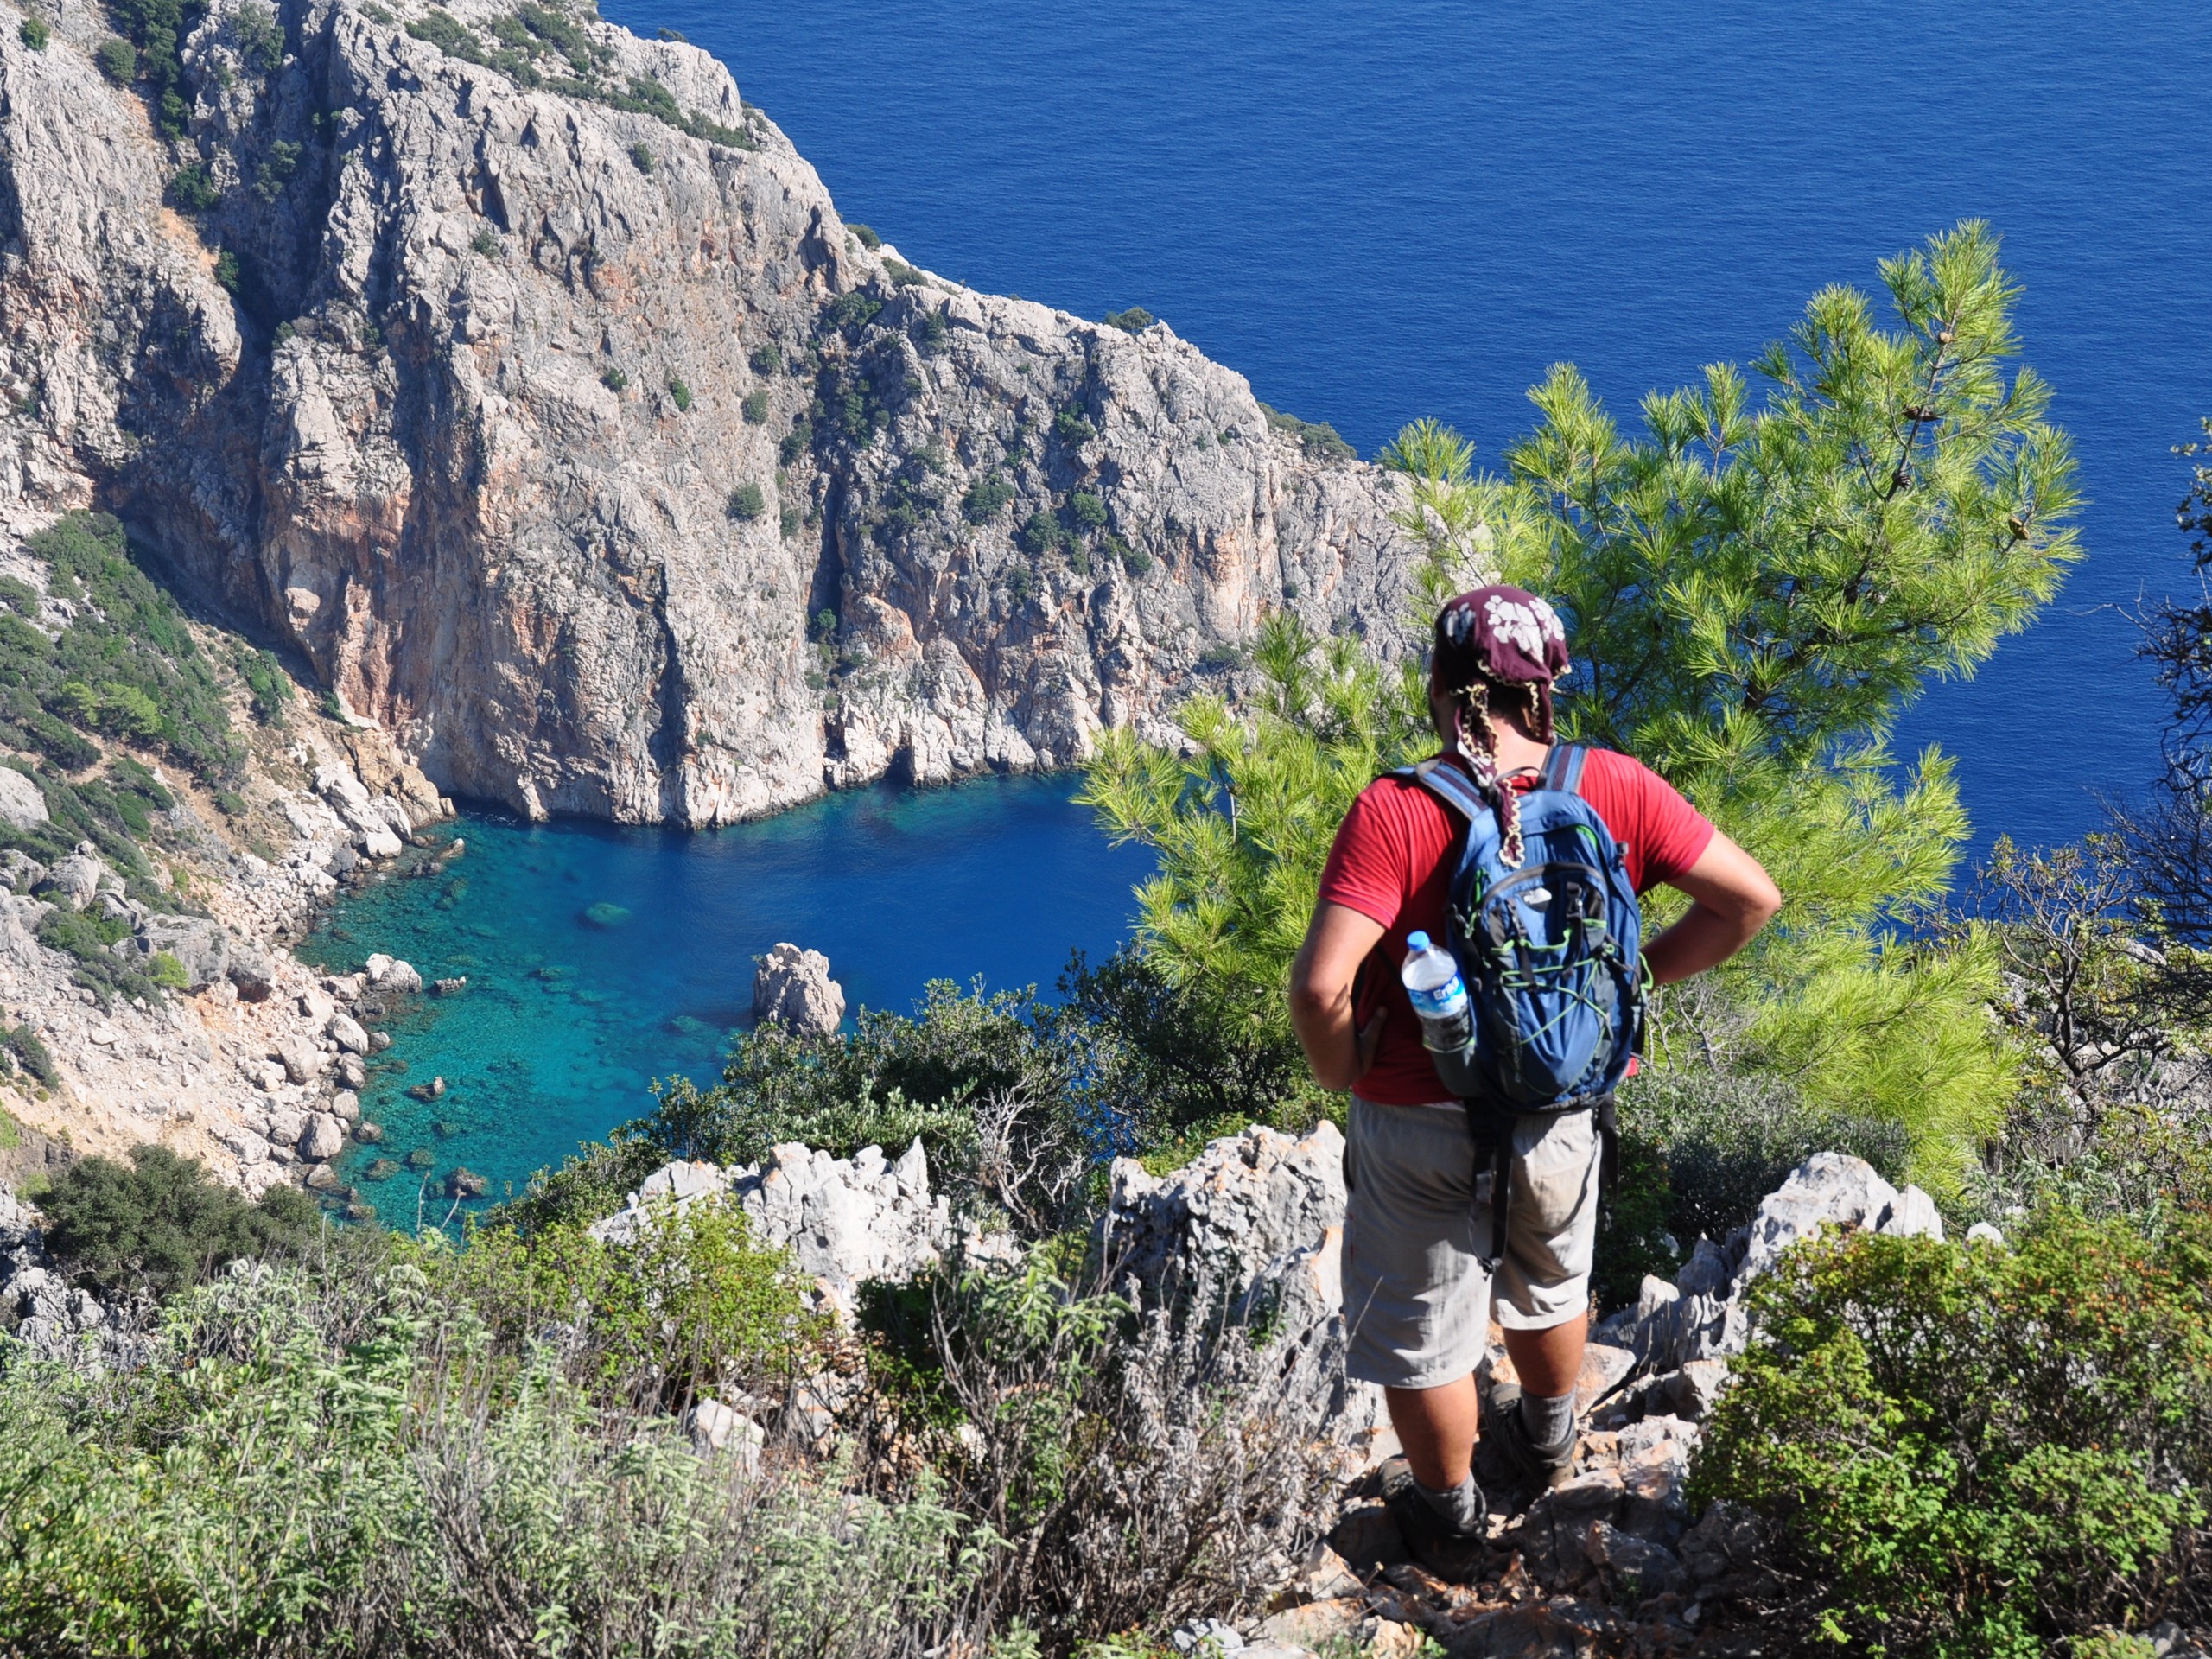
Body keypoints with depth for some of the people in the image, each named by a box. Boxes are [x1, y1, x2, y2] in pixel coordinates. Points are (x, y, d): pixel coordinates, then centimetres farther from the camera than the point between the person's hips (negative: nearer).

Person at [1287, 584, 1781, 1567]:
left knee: (1423, 1331, 20)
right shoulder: (1615, 791, -13)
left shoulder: (1394, 814, -24)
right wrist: (1643, 973, 4)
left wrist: (1337, 1072, -12)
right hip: (1561, 1108, 4)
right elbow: (1752, 899, -8)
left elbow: (1321, 984, -32)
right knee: (1551, 1283, 32)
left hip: (1418, 1125, -4)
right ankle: (1546, 1443, 56)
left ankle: (1449, 1513, 39)